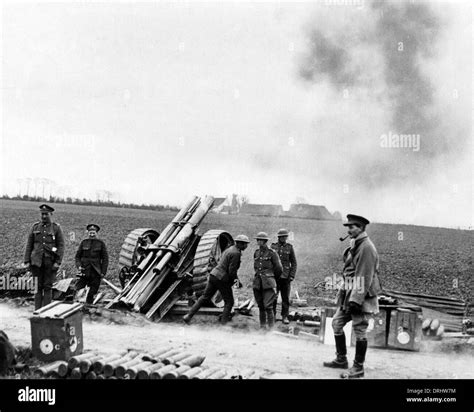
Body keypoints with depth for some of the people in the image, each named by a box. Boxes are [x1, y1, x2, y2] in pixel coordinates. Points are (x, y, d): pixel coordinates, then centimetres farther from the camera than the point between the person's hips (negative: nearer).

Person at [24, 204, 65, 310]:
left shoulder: (56, 228, 1)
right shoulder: (35, 227, 8)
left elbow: (61, 246, -3)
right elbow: (29, 245, 9)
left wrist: (58, 262, -12)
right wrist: (27, 261, 3)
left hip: (50, 261, -2)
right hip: (37, 261, 2)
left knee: (48, 286, 1)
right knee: (38, 286, 3)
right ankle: (37, 310, 7)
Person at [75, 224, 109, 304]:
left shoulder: (101, 243, 4)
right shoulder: (84, 242, 7)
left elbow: (105, 258, 4)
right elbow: (77, 255, 13)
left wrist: (103, 272, -2)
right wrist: (79, 265, -5)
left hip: (96, 272, -1)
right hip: (85, 271, 1)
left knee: (92, 292, 3)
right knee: (78, 289, -8)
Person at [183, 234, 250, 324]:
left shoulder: (229, 249, 15)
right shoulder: (236, 253, -15)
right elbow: (232, 271, -19)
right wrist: (237, 282, -2)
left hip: (213, 275, 8)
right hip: (222, 279, -8)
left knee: (205, 297, 13)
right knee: (229, 302, 6)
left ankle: (188, 316, 11)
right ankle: (224, 323, 3)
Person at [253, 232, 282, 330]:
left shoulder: (272, 253, -5)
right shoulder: (256, 253, 10)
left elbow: (279, 269, 1)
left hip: (268, 283, -5)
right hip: (258, 283, 5)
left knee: (268, 306, -10)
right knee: (261, 306, 7)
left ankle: (271, 326, -4)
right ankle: (262, 326, 15)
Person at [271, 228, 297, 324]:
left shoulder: (290, 247, 4)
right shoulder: (273, 247, 3)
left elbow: (294, 263, 6)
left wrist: (292, 276, -2)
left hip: (286, 277, 0)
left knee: (285, 298, 3)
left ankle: (285, 317, 11)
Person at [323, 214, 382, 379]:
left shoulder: (366, 247, -17)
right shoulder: (354, 245, 13)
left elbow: (364, 277, -21)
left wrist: (356, 300, -22)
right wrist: (344, 292, 19)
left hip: (361, 296, -10)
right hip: (349, 293, 10)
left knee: (360, 331, -1)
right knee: (337, 323, 13)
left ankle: (358, 368, 8)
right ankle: (341, 359, 26)